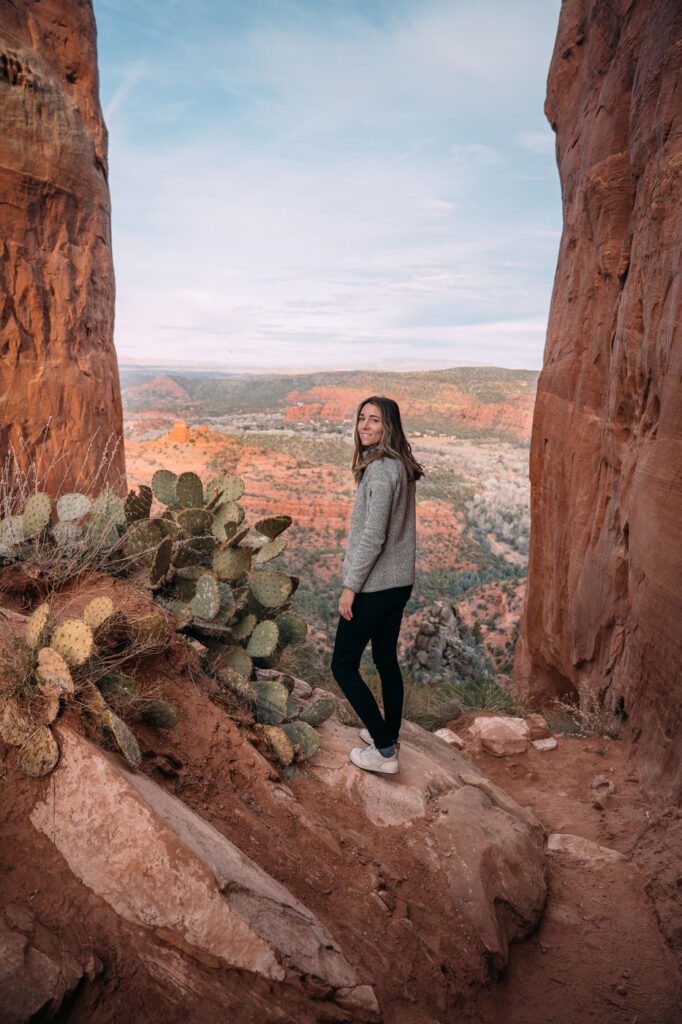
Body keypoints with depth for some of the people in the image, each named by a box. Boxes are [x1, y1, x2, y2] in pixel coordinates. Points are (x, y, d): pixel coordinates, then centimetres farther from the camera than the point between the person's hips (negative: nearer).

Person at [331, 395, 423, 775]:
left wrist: (350, 586, -17)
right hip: (400, 582, 9)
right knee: (387, 659, 21)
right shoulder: (401, 465, 8)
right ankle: (389, 734, 37)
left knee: (344, 665, 2)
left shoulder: (380, 470, -21)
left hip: (375, 585, -9)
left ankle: (385, 752, 5)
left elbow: (373, 537, -24)